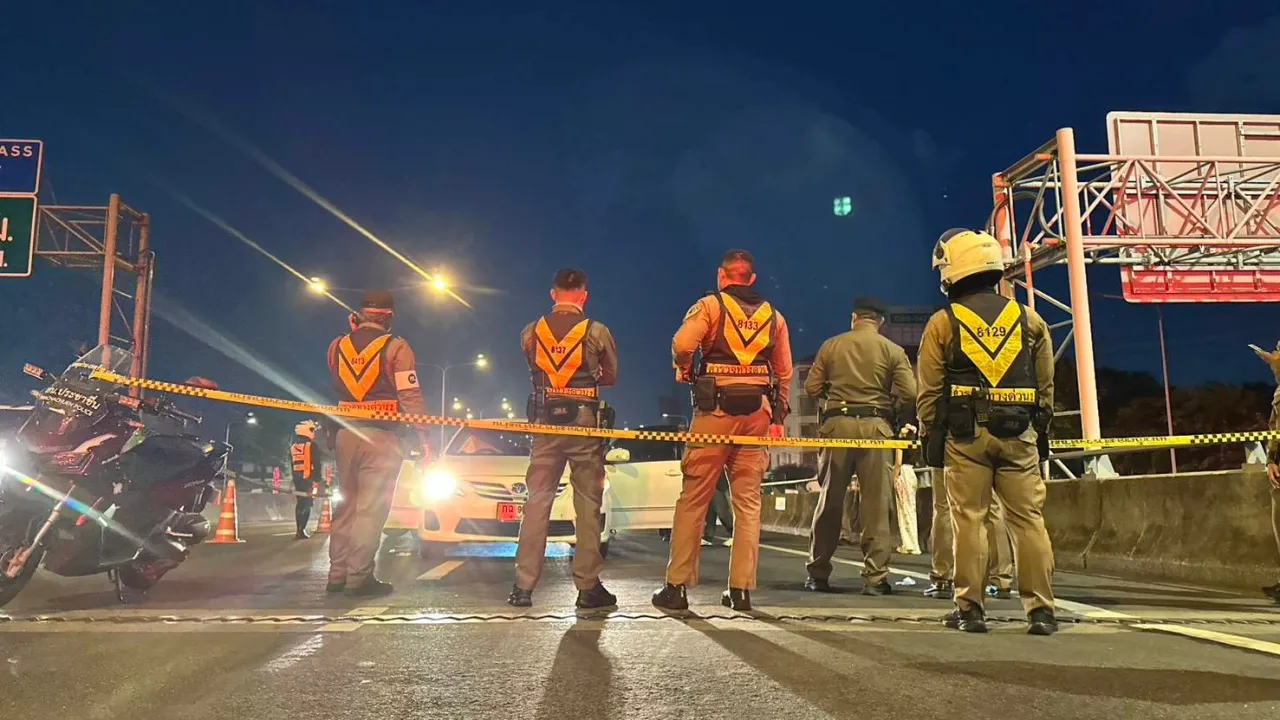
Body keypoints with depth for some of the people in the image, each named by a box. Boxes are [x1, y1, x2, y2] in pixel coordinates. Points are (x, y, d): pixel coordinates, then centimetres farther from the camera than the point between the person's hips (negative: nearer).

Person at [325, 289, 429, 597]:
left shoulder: (338, 345, 8)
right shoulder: (396, 347, -7)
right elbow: (410, 396, -12)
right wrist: (424, 436, -9)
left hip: (346, 433, 5)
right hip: (381, 435, -5)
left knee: (346, 503, 15)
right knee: (371, 508, -2)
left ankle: (338, 574, 19)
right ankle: (359, 578, -1)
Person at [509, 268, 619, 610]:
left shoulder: (530, 332, 4)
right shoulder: (597, 331, -2)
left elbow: (535, 373, 14)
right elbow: (610, 377, 9)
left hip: (545, 422, 2)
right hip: (585, 421, -2)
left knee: (537, 501, 7)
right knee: (588, 504, 4)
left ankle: (523, 585, 8)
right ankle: (588, 587, 6)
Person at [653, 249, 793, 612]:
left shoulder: (709, 305, 2)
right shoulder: (774, 316, 15)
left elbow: (682, 344, -15)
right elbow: (784, 373, 14)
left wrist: (683, 371, 5)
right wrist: (778, 416, 19)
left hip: (716, 410, -4)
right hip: (758, 412, 4)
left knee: (693, 498, 1)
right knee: (748, 501, 7)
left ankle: (677, 585, 4)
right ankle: (741, 589, 8)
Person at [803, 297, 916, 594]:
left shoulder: (831, 346, 5)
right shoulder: (893, 350, 2)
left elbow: (811, 387, 3)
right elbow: (909, 394, -5)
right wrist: (888, 402, 15)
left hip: (837, 424, 1)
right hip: (876, 427, -1)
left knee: (829, 502, 10)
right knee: (876, 504, 4)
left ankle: (817, 574, 16)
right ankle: (875, 578, 5)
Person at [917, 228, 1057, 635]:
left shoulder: (943, 323, 0)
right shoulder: (1029, 319, 9)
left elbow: (929, 391, 0)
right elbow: (1046, 385, 12)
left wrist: (929, 436, 8)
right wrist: (1041, 428, 19)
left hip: (966, 435, -2)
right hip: (1019, 434, 3)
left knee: (968, 520, 3)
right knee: (1029, 519, 6)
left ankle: (970, 609, 6)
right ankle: (1041, 609, 8)